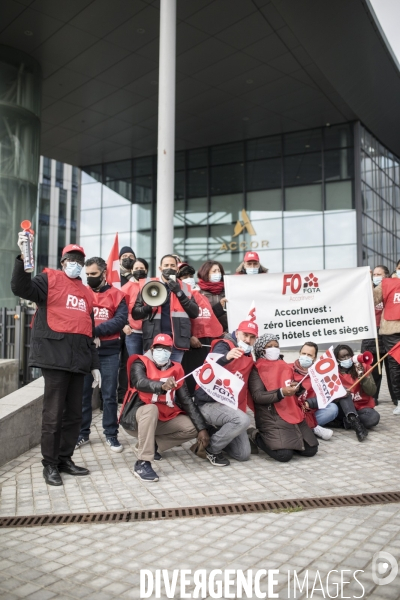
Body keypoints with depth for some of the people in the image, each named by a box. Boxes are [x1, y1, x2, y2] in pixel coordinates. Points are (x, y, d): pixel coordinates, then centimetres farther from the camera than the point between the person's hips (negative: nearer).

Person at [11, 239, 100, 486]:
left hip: (78, 361, 6)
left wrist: (95, 364, 17)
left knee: (74, 414, 10)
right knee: (54, 414, -2)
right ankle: (50, 464, 10)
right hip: (55, 357, -6)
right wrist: (23, 257, -28)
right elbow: (21, 288, -15)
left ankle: (65, 459, 23)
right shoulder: (50, 279, 4)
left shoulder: (86, 293, 20)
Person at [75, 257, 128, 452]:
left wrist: (96, 330, -17)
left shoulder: (117, 295, 3)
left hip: (109, 351, -1)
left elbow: (120, 320, -8)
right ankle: (82, 433, 18)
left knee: (109, 394, 3)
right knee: (83, 393, 7)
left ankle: (111, 434, 13)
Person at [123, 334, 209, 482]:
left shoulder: (176, 369, 5)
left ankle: (153, 444, 4)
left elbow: (186, 401, 2)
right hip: (141, 415, -5)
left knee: (193, 429, -11)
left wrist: (201, 427, -6)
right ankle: (142, 463, -31)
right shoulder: (141, 363, -7)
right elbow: (140, 383, -30)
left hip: (166, 417, 5)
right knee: (151, 409, -36)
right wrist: (162, 386, -51)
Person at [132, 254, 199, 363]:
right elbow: (135, 313, 6)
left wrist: (179, 293, -8)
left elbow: (195, 313, 2)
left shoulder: (184, 288, 13)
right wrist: (149, 307, -14)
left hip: (177, 341, 1)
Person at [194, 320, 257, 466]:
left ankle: (216, 435, 24)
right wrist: (227, 357, -51)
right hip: (210, 403, -7)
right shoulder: (224, 346, -10)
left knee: (244, 454, 0)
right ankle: (212, 448, -10)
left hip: (231, 406, 7)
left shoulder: (249, 358, 14)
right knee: (243, 420, -33)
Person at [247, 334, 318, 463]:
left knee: (311, 450, -5)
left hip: (292, 413, 7)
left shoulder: (285, 367, 19)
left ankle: (281, 440, 17)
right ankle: (256, 436, 3)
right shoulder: (256, 370, -2)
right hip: (271, 418, -6)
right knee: (284, 454, -23)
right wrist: (281, 393, -25)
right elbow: (257, 396, -13)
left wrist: (296, 387, 4)